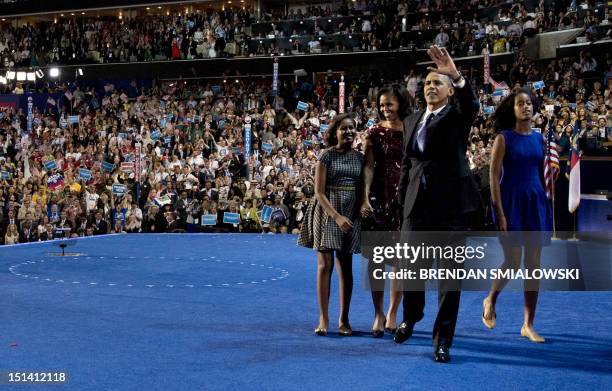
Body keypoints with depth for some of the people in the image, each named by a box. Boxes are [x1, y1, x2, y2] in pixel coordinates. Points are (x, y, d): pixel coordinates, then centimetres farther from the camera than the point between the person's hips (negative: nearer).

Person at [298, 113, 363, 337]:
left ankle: (344, 319, 12)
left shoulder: (359, 157, 9)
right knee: (325, 264, -6)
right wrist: (337, 216, -17)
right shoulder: (327, 155, -4)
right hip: (327, 212, -4)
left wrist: (358, 211, -5)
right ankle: (323, 319, -1)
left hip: (351, 214, 4)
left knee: (346, 267, 6)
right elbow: (319, 192, -8)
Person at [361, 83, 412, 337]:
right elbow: (368, 167, -1)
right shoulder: (375, 132, 3)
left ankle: (392, 314, 16)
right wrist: (365, 198, -12)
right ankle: (378, 314, 7)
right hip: (380, 198, -1)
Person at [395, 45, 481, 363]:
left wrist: (456, 76, -40)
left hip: (451, 203, -4)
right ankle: (410, 317, 37)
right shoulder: (411, 121, 15)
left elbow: (472, 103, -23)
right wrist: (403, 199, 15)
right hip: (417, 204, 4)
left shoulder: (457, 117, 1)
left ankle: (443, 339, 9)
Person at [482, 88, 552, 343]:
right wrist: (499, 213, -14)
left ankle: (528, 325, 9)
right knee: (513, 261, -7)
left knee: (534, 264, 2)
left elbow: (541, 174, 13)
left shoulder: (539, 138, 9)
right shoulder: (504, 138, -5)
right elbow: (494, 176, -9)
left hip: (536, 201, 5)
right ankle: (490, 300, 22)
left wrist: (545, 205, 8)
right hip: (511, 201, -5)